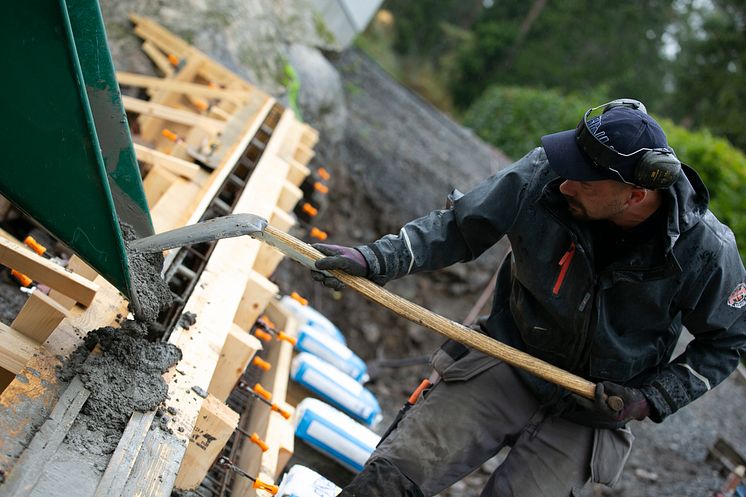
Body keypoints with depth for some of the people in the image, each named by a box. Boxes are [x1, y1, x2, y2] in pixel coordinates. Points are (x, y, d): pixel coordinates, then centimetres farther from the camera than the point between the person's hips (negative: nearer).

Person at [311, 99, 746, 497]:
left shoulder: (706, 250, -19)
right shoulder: (542, 177, -18)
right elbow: (459, 226, -5)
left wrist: (652, 400, -11)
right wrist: (376, 259, -16)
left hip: (590, 410, 0)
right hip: (508, 363, 1)